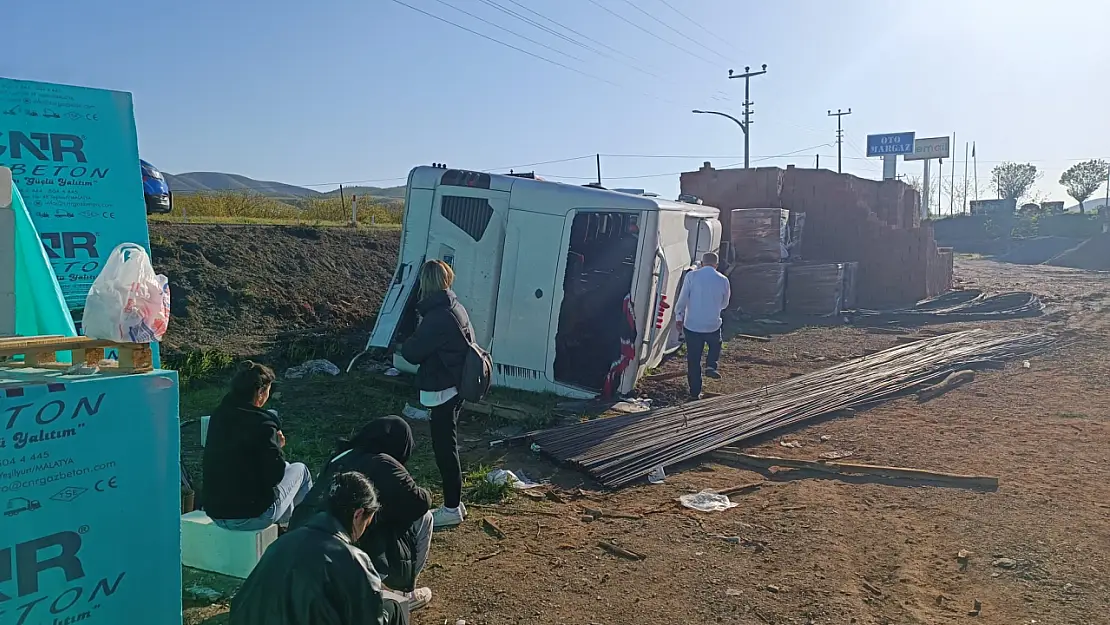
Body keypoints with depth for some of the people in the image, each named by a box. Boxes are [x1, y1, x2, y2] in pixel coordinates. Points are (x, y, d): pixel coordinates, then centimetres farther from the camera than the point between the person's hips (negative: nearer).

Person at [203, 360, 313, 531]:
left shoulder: (218, 415, 2)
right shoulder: (262, 423, -20)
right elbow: (275, 475, -17)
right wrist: (277, 446, -1)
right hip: (251, 518, -7)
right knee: (300, 469, 17)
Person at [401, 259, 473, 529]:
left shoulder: (438, 317, -22)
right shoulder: (456, 308, 7)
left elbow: (413, 352, -18)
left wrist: (406, 343, 4)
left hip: (442, 390, -10)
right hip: (456, 386, 10)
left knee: (444, 448, 0)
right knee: (448, 446, 17)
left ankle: (452, 509, 10)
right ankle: (455, 503, 27)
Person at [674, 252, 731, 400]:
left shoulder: (692, 276, -6)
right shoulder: (723, 280, -1)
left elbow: (683, 298, -7)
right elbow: (724, 304, 12)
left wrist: (678, 316, 4)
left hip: (692, 325, -1)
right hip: (713, 326, 1)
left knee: (693, 360, 9)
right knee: (715, 345, 32)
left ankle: (695, 393, 14)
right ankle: (711, 366, 7)